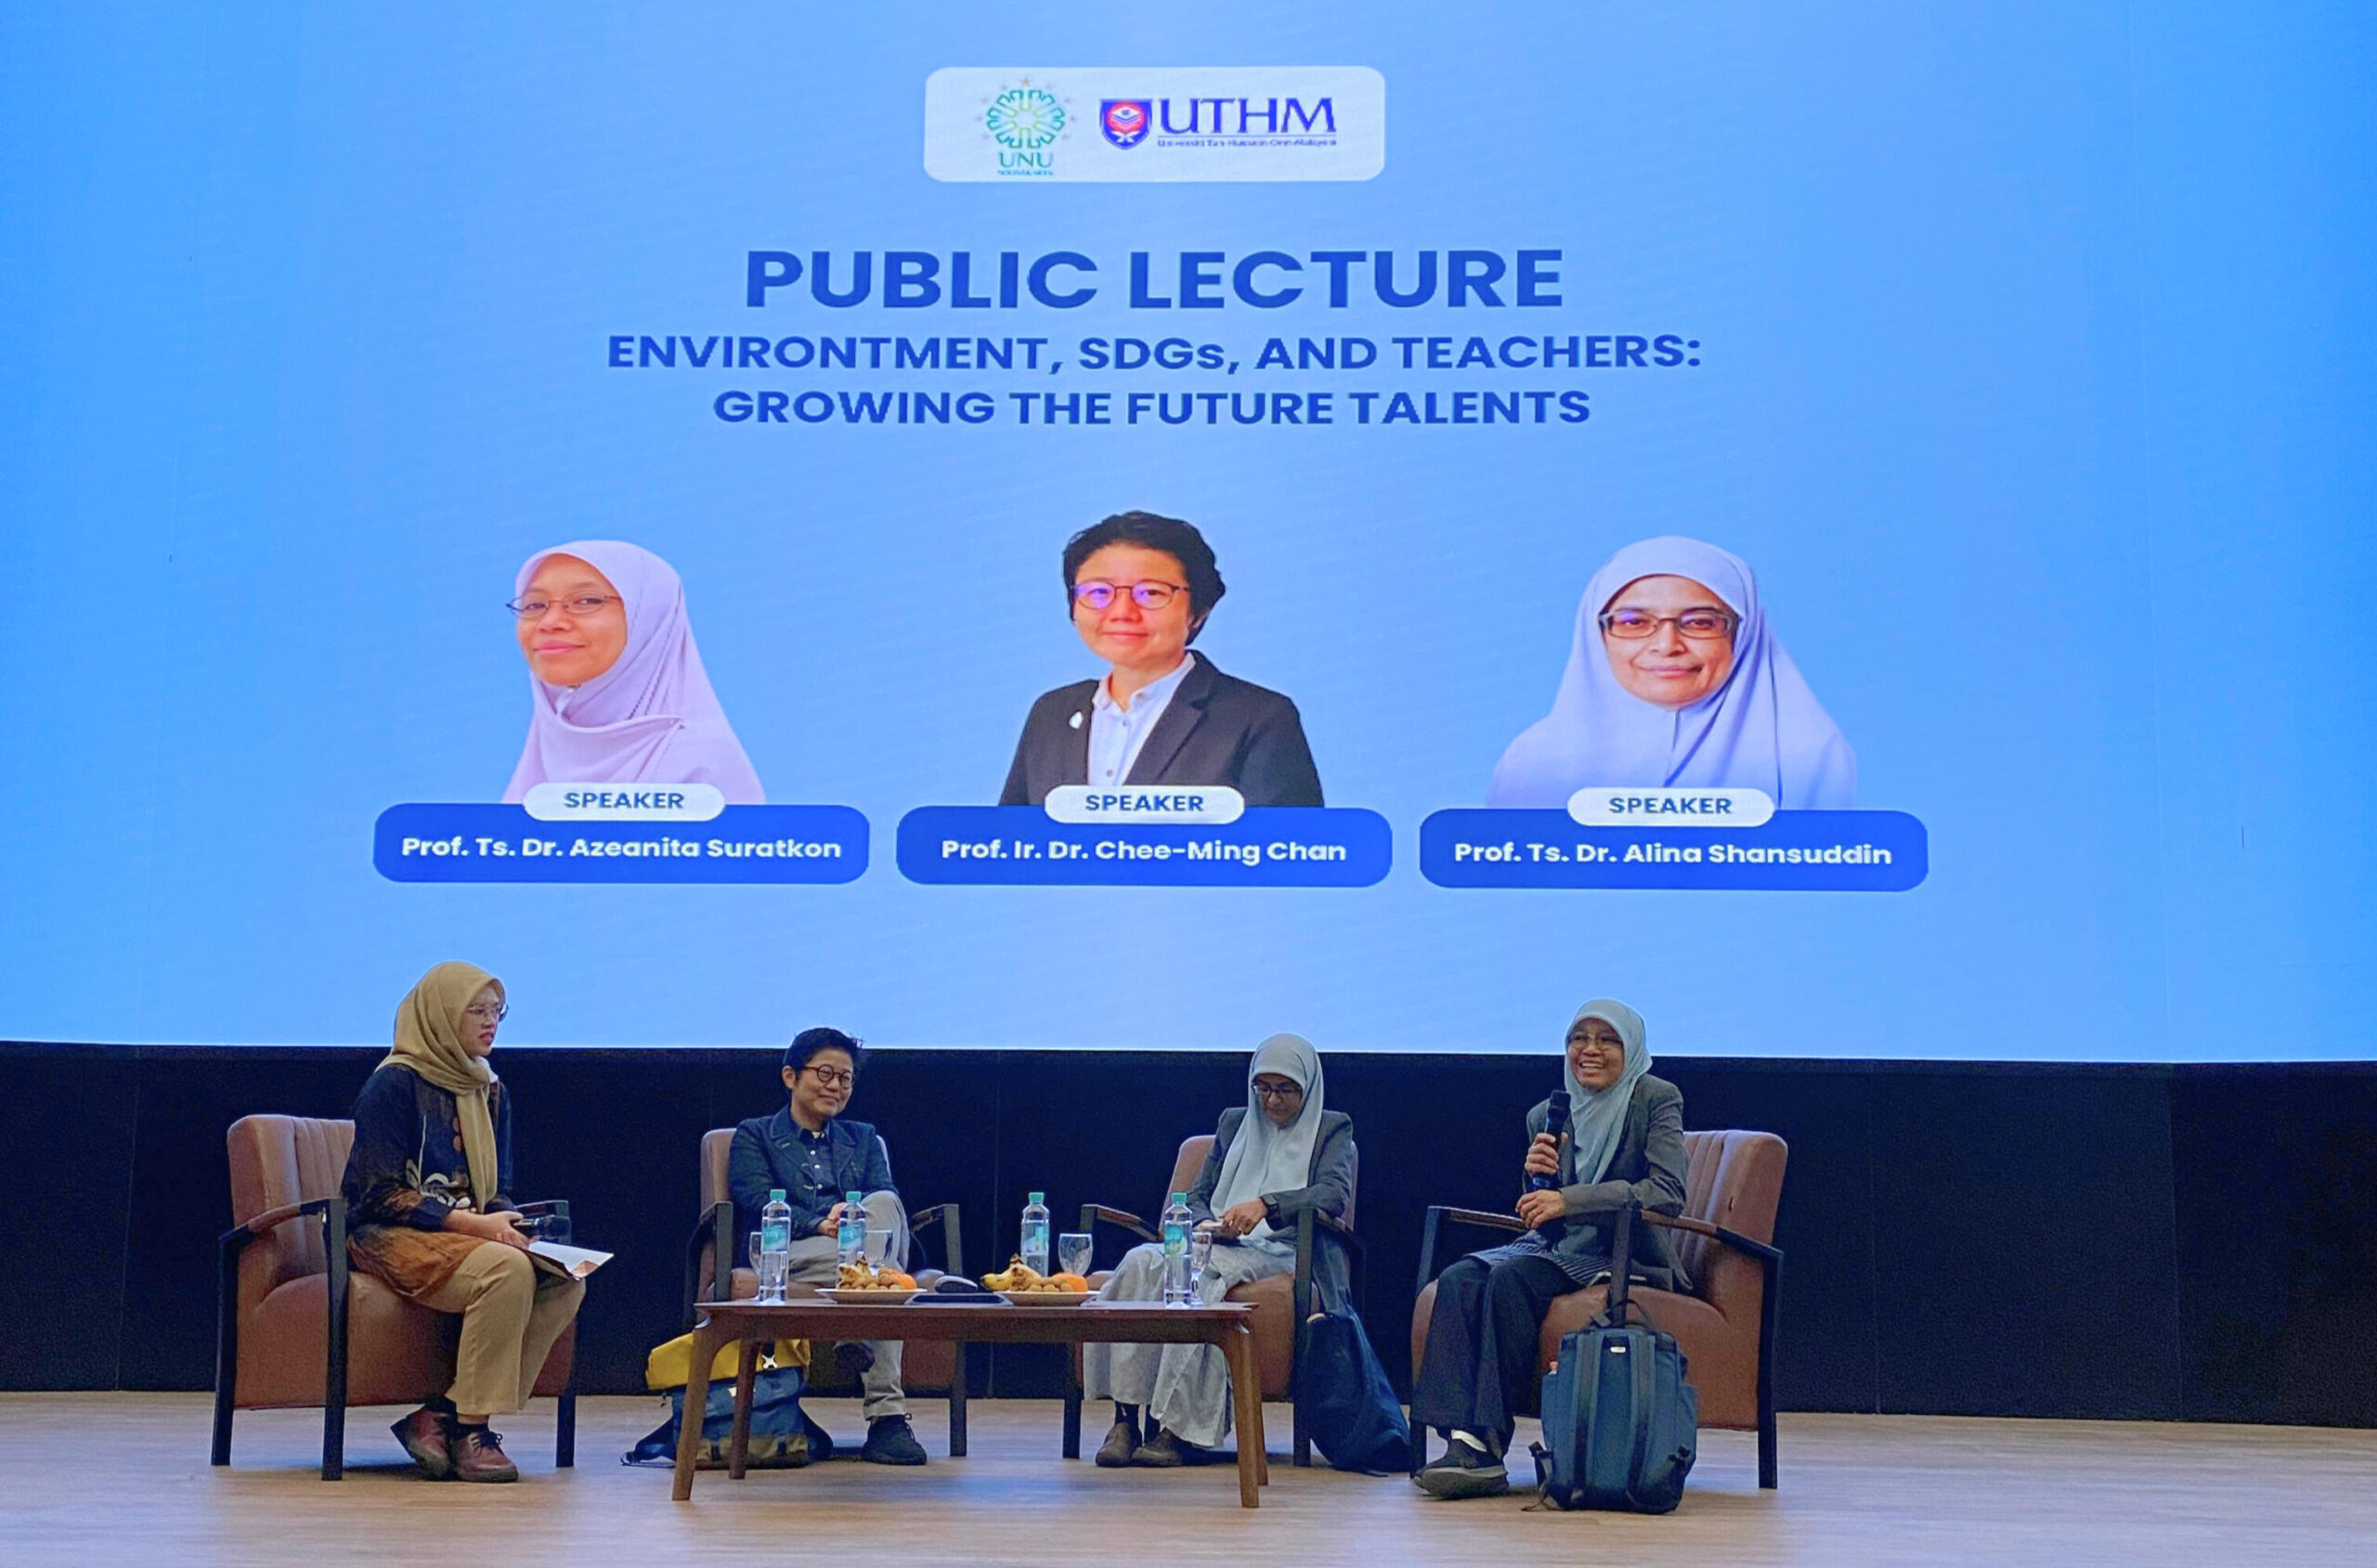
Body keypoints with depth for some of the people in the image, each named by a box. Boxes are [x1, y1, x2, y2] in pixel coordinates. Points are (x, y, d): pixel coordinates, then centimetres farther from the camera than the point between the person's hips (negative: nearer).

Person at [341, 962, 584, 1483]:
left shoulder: (490, 1093, 15)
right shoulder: (395, 1083, -7)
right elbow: (380, 1194, -12)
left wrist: (504, 1222, -6)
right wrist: (470, 1222, -20)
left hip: (471, 1234, 7)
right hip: (392, 1237, -7)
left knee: (565, 1282, -20)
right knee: (506, 1269, -34)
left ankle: (442, 1415, -18)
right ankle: (469, 1429, -24)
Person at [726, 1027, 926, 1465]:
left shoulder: (864, 1139, 32)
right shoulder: (753, 1136, 21)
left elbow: (889, 1198, 10)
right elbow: (759, 1202, 0)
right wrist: (818, 1224, -23)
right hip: (783, 1258, -3)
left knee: (882, 1204, -37)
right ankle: (887, 1413, -48)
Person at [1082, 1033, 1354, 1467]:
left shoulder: (1331, 1129, 10)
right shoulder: (1233, 1123, 25)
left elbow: (1335, 1193, -9)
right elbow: (1197, 1196, 22)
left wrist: (1264, 1204, -25)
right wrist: (1207, 1224, -4)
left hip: (1284, 1253, -5)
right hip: (1219, 1247, 5)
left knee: (1204, 1272, -38)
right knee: (1141, 1263, -28)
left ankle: (1179, 1428, -39)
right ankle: (1126, 1418, -34)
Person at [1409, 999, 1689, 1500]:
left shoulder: (1656, 1100, 0)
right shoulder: (1546, 1116, 14)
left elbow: (1668, 1192, -14)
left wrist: (1567, 1201, -22)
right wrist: (1535, 1175, -9)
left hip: (1625, 1256, -5)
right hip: (1555, 1249, 5)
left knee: (1511, 1279, -32)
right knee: (1458, 1281, -24)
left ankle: (1489, 1446, -31)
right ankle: (1464, 1440, -34)